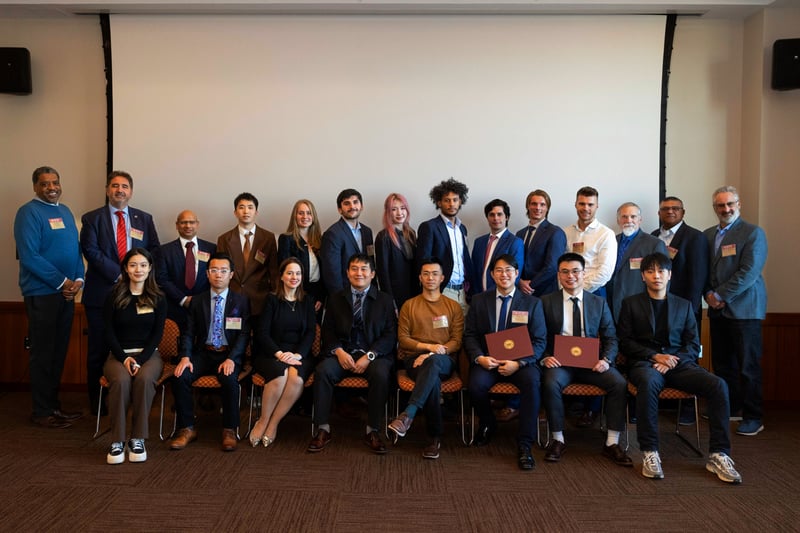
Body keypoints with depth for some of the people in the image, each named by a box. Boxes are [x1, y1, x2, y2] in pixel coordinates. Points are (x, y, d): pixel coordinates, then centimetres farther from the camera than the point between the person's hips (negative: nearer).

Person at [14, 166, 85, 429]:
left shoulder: (65, 211, 13)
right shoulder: (28, 212, -9)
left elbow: (76, 249, 13)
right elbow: (29, 257, -16)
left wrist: (78, 280, -3)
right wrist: (62, 282, -15)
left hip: (67, 292, 7)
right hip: (42, 293, -7)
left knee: (59, 351, 13)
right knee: (43, 353, 1)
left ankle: (54, 404, 24)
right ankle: (42, 412, 12)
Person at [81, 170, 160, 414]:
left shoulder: (144, 219, 11)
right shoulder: (92, 218, 3)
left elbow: (154, 250, 7)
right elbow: (91, 251, -7)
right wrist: (118, 274, -14)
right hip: (102, 293, -2)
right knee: (99, 350, 5)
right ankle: (97, 401, 18)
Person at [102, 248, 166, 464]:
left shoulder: (158, 298, 6)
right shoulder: (114, 297, 5)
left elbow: (157, 333, 1)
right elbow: (109, 333, 2)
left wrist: (140, 360, -14)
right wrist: (125, 358, -14)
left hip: (149, 354, 0)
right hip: (119, 354, 0)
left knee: (144, 378, -34)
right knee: (121, 380, -33)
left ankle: (138, 439, -23)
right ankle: (117, 440, -24)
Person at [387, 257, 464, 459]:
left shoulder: (454, 307, 15)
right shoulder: (409, 305, 16)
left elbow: (457, 341, 6)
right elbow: (402, 338, 7)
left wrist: (433, 354, -12)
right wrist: (427, 346, -10)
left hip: (444, 361, 0)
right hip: (415, 359, 0)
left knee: (433, 363, -40)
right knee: (433, 380, -36)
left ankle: (408, 415, -47)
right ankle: (435, 437, -27)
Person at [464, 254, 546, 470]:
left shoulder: (532, 303, 7)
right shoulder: (479, 301, 11)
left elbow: (539, 341, 0)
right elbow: (469, 335, 6)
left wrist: (518, 363, -17)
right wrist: (479, 358, -15)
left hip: (520, 361, -1)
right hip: (487, 360, 1)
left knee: (532, 382, -33)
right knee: (476, 384, -30)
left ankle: (524, 444, -20)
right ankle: (487, 424, 5)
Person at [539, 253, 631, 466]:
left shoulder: (599, 303, 13)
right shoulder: (546, 302, 7)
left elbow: (610, 338, 9)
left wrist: (606, 359, -10)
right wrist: (545, 357, -14)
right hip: (559, 361, -2)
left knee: (619, 383, -24)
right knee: (551, 383, -33)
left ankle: (612, 443, -9)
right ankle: (557, 440, -13)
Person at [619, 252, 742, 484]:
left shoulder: (684, 305, 20)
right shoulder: (630, 304, 13)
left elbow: (693, 345, 12)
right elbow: (625, 342, 4)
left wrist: (673, 360, -9)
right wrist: (655, 356, -11)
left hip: (679, 362, 3)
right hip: (645, 363, -3)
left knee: (718, 385, -25)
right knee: (648, 383, -38)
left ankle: (718, 455, -17)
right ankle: (650, 453, -29)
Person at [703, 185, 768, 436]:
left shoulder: (753, 233, -3)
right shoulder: (707, 235, 14)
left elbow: (749, 272, -12)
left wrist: (720, 295, -13)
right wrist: (709, 294, -2)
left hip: (743, 309, -5)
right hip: (717, 309, 5)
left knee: (748, 366, -1)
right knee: (722, 364, 9)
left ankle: (753, 418, 7)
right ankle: (728, 409, 21)